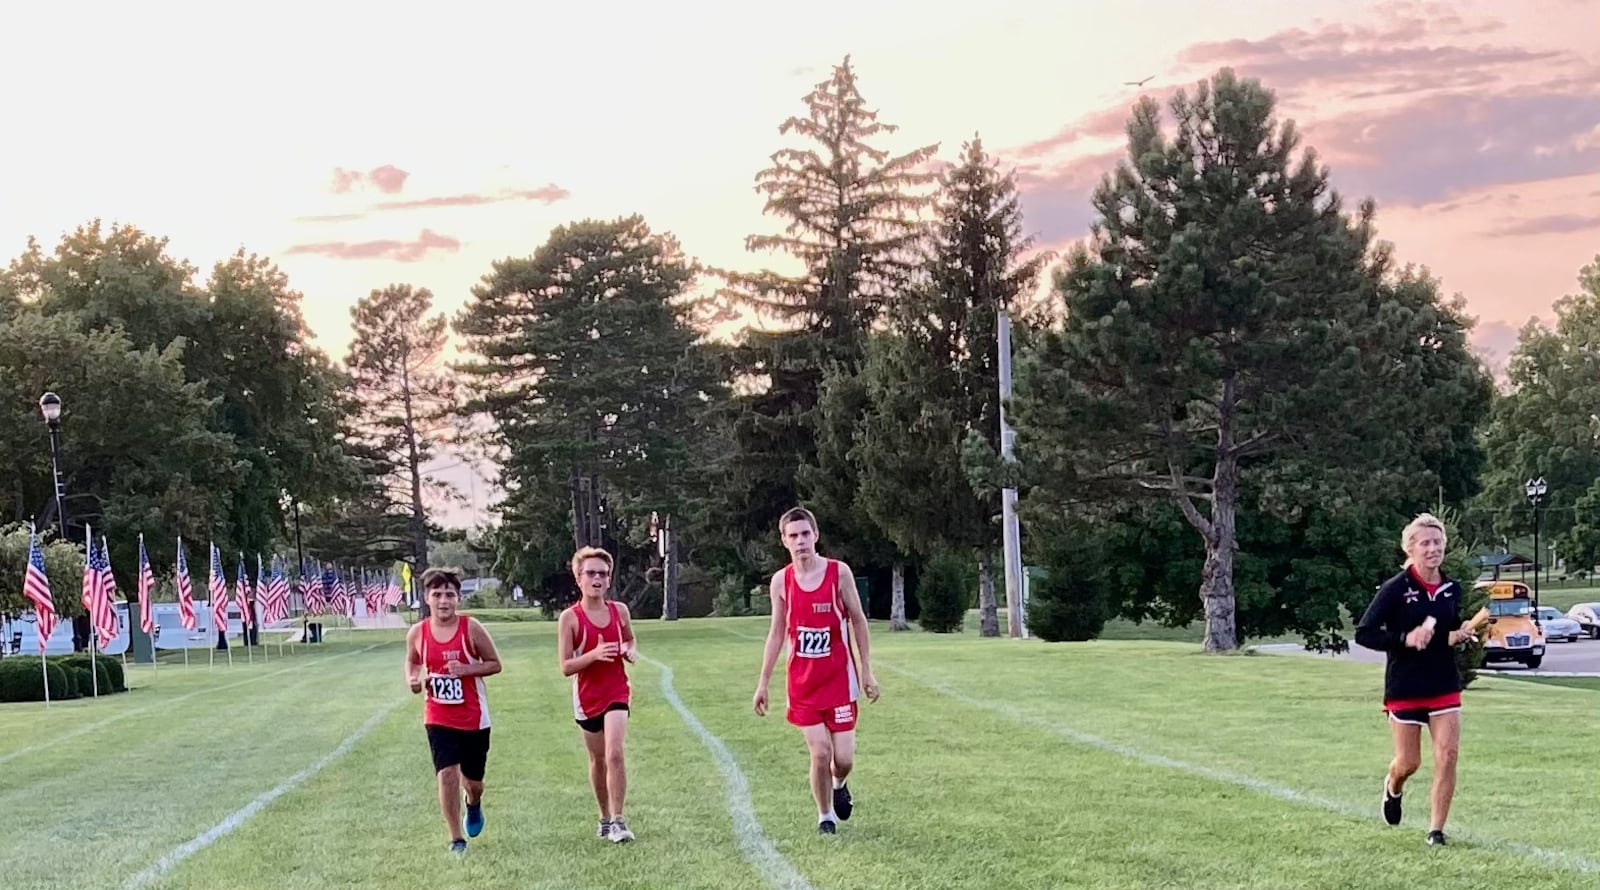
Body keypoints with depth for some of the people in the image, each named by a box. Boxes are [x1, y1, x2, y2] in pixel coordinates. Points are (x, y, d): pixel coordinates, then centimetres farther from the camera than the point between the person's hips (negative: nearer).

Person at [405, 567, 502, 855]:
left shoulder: (471, 629, -11)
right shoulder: (417, 633, -4)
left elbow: (495, 664, -4)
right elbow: (412, 662, 16)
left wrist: (466, 669, -20)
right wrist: (414, 680, -6)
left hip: (473, 717, -1)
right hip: (438, 718, 1)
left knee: (472, 779, 11)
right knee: (447, 773, -14)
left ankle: (474, 805, 50)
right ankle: (456, 840, -1)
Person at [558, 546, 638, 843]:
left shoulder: (619, 611, 0)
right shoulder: (570, 617, -10)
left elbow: (630, 642, 19)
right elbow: (566, 667, -12)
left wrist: (631, 651, -5)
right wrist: (594, 654, -27)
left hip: (616, 693, 0)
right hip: (586, 697, 0)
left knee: (614, 754, -16)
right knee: (598, 760, 13)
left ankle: (617, 820, -11)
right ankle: (605, 818, 29)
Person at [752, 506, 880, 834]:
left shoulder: (839, 572, -6)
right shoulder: (781, 581, -1)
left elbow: (858, 620, 1)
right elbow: (777, 632, 8)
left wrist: (867, 671, 0)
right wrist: (763, 682, 6)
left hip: (839, 678, -1)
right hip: (802, 681, 1)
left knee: (843, 758, -2)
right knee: (820, 753, -7)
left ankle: (839, 785, 34)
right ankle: (825, 816, 15)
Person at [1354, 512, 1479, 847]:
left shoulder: (1452, 589, 4)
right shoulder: (1395, 589, -12)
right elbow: (1364, 634, -12)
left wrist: (1459, 636, -3)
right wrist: (1405, 639, -24)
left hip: (1444, 685, 4)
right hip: (1404, 688, -4)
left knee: (1448, 756, -8)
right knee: (1409, 763, 4)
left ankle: (1436, 829, 4)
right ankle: (1393, 788, 40)